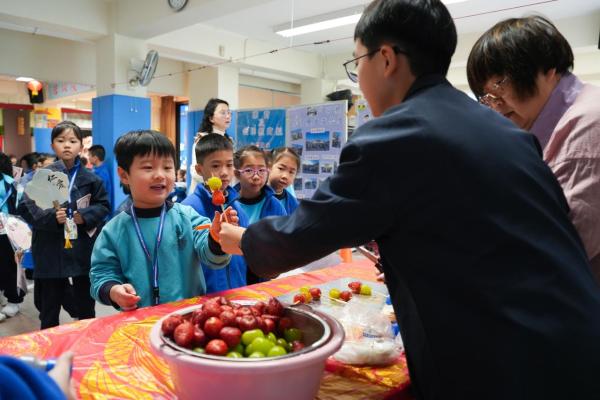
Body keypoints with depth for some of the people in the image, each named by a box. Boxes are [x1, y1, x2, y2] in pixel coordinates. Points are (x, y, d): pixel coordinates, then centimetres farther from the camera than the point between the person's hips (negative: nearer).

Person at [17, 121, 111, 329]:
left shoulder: (90, 178, 1)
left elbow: (103, 205, 6)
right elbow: (26, 207, -7)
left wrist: (86, 216, -12)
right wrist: (50, 217, -22)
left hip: (83, 250, 1)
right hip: (50, 250, -1)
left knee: (86, 308, 15)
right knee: (49, 309, 13)